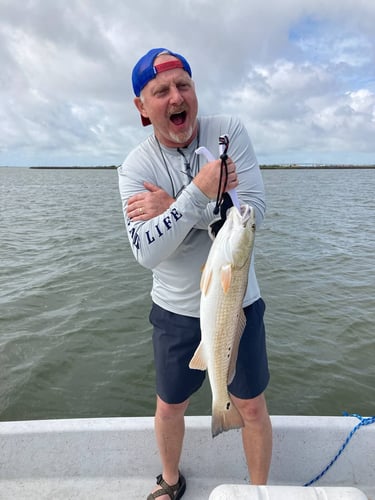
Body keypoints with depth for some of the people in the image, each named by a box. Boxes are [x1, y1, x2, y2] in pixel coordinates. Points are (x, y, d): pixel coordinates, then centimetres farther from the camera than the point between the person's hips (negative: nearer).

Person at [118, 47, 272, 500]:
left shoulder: (229, 131, -9)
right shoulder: (135, 168, -11)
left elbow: (253, 209, -20)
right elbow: (147, 253, -22)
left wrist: (173, 207, -24)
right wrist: (199, 192, -33)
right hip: (176, 310, 1)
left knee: (252, 406, 15)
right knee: (170, 406, 20)